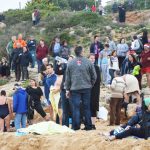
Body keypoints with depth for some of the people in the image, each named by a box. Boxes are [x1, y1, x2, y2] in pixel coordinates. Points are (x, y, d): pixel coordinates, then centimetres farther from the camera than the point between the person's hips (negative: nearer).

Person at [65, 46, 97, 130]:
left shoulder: (70, 63, 0)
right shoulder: (88, 62, -4)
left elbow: (67, 77, 4)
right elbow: (94, 76, 0)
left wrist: (67, 89, 11)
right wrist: (91, 85, 16)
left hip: (75, 89, 0)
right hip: (86, 88, 0)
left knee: (76, 108, 2)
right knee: (87, 107, 8)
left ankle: (76, 126, 1)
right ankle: (88, 126, 9)